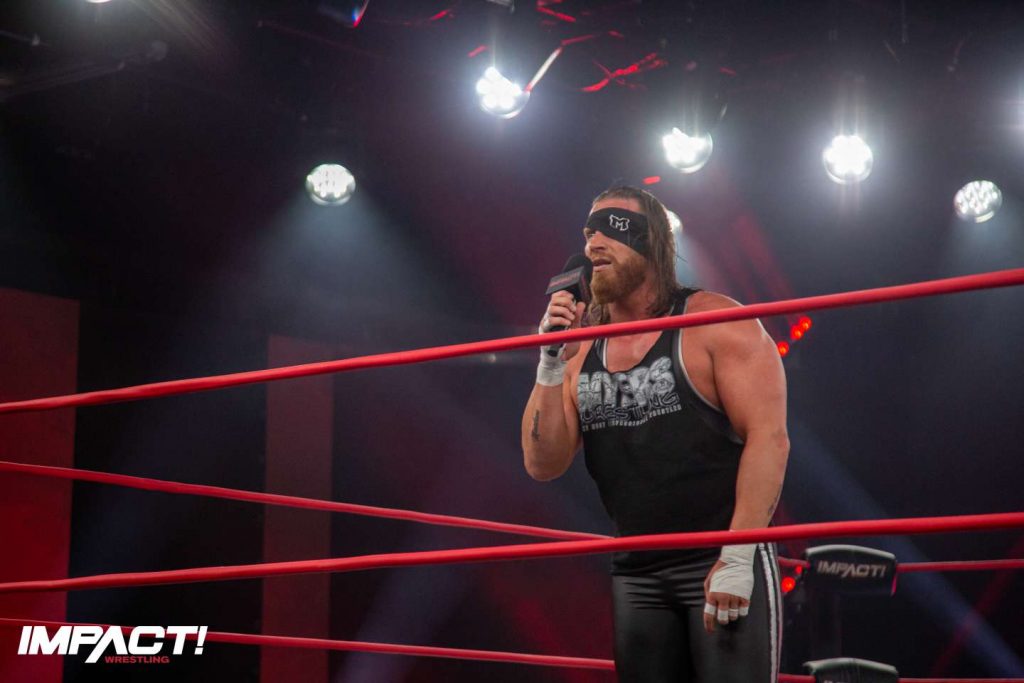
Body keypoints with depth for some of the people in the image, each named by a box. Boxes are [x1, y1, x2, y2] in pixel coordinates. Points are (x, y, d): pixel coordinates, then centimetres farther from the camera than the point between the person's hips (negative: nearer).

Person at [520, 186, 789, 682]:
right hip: (635, 575, 5)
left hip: (724, 564, -5)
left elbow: (768, 439, -12)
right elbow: (544, 465, 6)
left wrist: (737, 559, -19)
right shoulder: (582, 349, 10)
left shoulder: (716, 324, -5)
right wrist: (551, 365, -5)